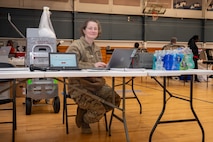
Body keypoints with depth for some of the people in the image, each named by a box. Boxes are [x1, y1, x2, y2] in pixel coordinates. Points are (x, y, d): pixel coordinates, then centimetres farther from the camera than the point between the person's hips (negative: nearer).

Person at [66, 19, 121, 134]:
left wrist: (102, 66, -8)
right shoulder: (76, 46, -10)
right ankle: (83, 121, 14)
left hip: (95, 83, 8)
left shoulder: (96, 48, 14)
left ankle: (91, 113, 16)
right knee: (98, 109, -22)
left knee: (115, 99, -8)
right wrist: (93, 65, -30)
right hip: (79, 85, -7)